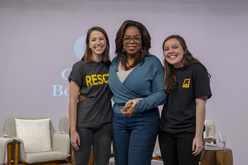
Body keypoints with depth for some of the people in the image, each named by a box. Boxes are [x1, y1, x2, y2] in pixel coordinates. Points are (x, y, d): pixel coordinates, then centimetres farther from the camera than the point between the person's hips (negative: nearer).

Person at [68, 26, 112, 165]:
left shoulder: (110, 67, 8)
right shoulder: (80, 67, -4)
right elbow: (73, 101, -6)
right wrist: (73, 130, -11)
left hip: (105, 124, 4)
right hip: (83, 124, -3)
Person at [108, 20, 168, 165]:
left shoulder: (152, 62, -6)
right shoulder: (115, 62, 9)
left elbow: (161, 93, -10)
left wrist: (137, 106, -22)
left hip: (144, 120, -5)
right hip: (118, 119, 5)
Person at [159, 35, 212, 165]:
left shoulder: (197, 70, -7)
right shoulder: (168, 74, 10)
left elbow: (200, 104, -11)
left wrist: (198, 136, -15)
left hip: (188, 132, -5)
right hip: (166, 132, 5)